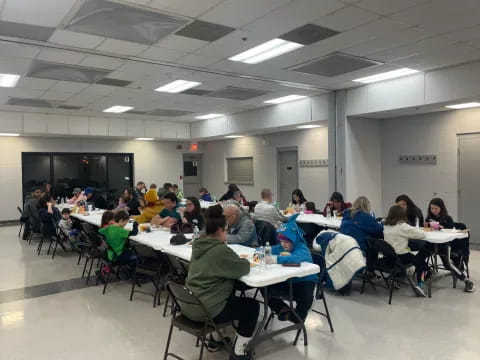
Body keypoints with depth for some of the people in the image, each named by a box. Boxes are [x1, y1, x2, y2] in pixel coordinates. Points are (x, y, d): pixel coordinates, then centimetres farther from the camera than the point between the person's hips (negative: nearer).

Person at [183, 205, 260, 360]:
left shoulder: (198, 244, 3)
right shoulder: (220, 250, -22)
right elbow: (243, 268, -12)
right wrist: (245, 260, 9)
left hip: (189, 306, 9)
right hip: (206, 310, -8)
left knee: (231, 296, 33)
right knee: (252, 305, 9)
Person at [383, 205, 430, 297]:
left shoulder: (386, 226, 5)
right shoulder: (402, 226, -15)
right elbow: (421, 234, -13)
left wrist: (412, 230, 14)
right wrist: (415, 229, 7)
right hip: (401, 257, -7)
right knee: (422, 263, 19)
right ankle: (419, 285, 8)